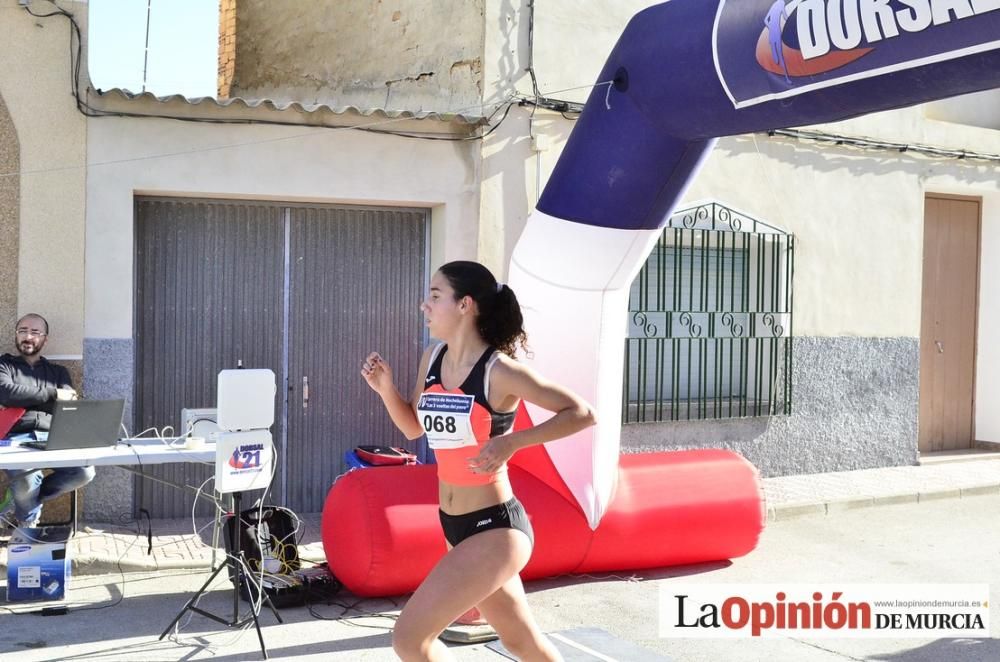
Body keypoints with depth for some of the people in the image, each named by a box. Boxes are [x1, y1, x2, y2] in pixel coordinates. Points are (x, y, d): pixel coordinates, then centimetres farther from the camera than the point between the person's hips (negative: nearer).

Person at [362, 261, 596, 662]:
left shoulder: (499, 370, -19)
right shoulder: (433, 359, 2)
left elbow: (582, 413, -16)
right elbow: (413, 428, 14)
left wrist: (511, 442, -24)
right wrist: (385, 388, -3)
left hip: (496, 529, -8)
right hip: (456, 526, 8)